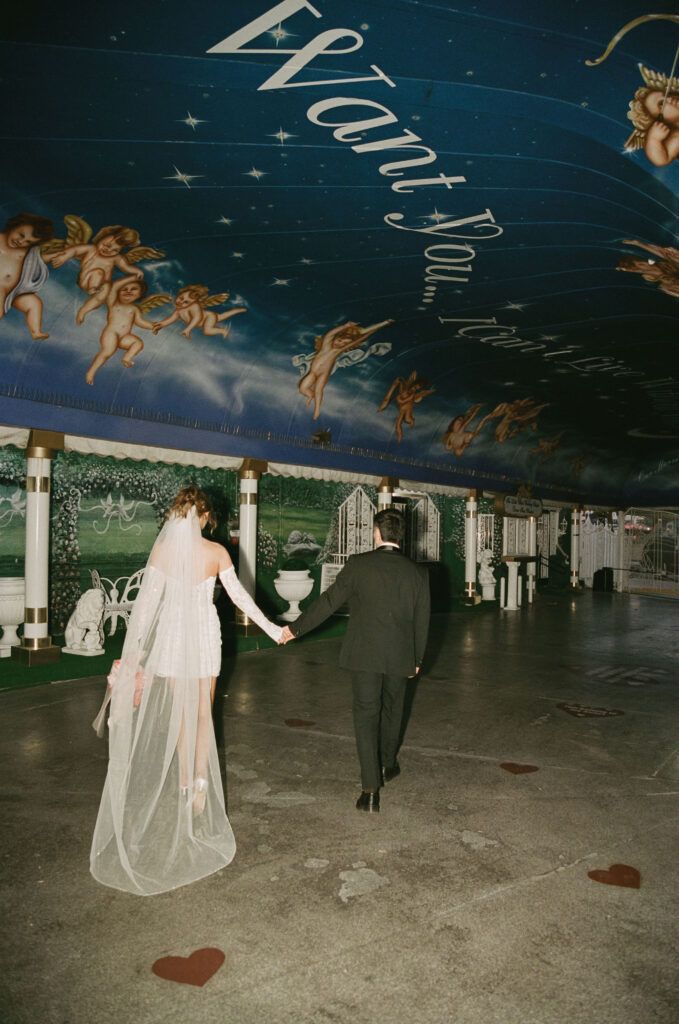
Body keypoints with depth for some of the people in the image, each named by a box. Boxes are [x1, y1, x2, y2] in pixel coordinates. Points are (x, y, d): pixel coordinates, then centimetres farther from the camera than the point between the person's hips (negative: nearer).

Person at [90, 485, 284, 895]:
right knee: (202, 711, 15)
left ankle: (184, 782, 22)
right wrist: (271, 627, 3)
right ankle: (200, 778, 1)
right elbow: (239, 595, -6)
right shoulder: (216, 551, -8)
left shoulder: (163, 547, -8)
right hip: (205, 634, 0)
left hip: (171, 634, 0)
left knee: (179, 711, 15)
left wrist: (135, 647, -4)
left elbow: (149, 599, -9)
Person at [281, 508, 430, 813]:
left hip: (364, 654, -3)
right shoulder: (417, 572, -1)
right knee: (392, 709, 23)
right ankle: (388, 765, 44)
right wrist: (417, 659, 17)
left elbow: (328, 601, -5)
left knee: (366, 714, 3)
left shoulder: (358, 564, -9)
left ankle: (371, 790, -1)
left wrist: (296, 628, 5)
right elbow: (421, 620, 5)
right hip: (400, 656, 3)